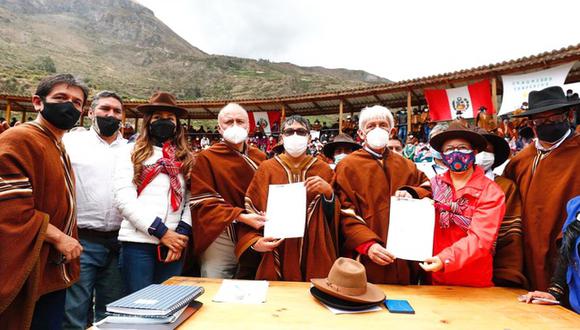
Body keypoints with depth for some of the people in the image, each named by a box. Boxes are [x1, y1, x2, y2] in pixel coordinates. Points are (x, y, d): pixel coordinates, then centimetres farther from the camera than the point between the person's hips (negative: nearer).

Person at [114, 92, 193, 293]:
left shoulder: (186, 158, 12)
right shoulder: (131, 152, 5)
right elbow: (124, 200, -6)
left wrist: (183, 233, -9)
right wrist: (161, 232, -11)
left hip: (174, 244, 3)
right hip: (138, 242, -2)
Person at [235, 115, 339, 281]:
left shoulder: (323, 170, 3)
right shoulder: (266, 168, 1)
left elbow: (332, 217, 3)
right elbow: (250, 211, 1)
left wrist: (328, 192, -14)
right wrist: (254, 241, -15)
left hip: (314, 255, 1)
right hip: (276, 254, 0)